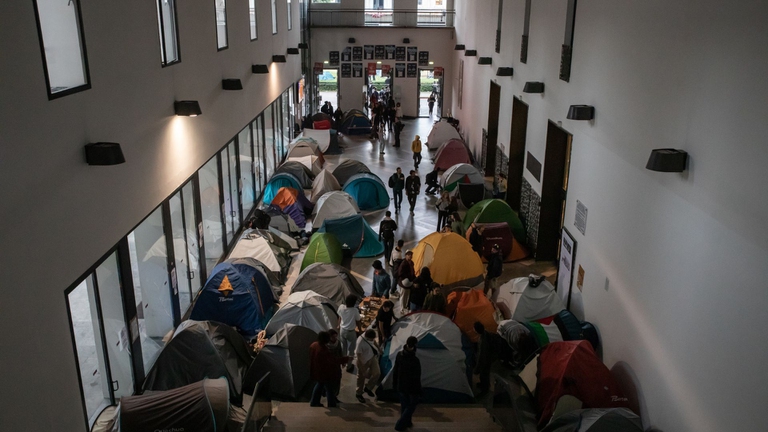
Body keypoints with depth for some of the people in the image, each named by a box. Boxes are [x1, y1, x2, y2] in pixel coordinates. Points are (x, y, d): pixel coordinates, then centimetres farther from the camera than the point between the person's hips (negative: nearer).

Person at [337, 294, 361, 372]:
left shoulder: (341, 307, -15)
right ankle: (349, 366, 26)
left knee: (343, 347, 27)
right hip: (351, 332, -5)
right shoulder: (355, 310, -28)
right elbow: (358, 322, -14)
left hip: (342, 330, 5)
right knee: (350, 349, 15)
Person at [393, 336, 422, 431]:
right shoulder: (415, 360, -29)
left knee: (404, 404, 21)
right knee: (411, 405, 11)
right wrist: (419, 389, -7)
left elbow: (395, 370, 2)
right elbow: (417, 377, -20)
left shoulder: (399, 355, -10)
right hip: (412, 387, -6)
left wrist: (394, 383, 15)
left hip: (401, 385, 6)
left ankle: (407, 422, 36)